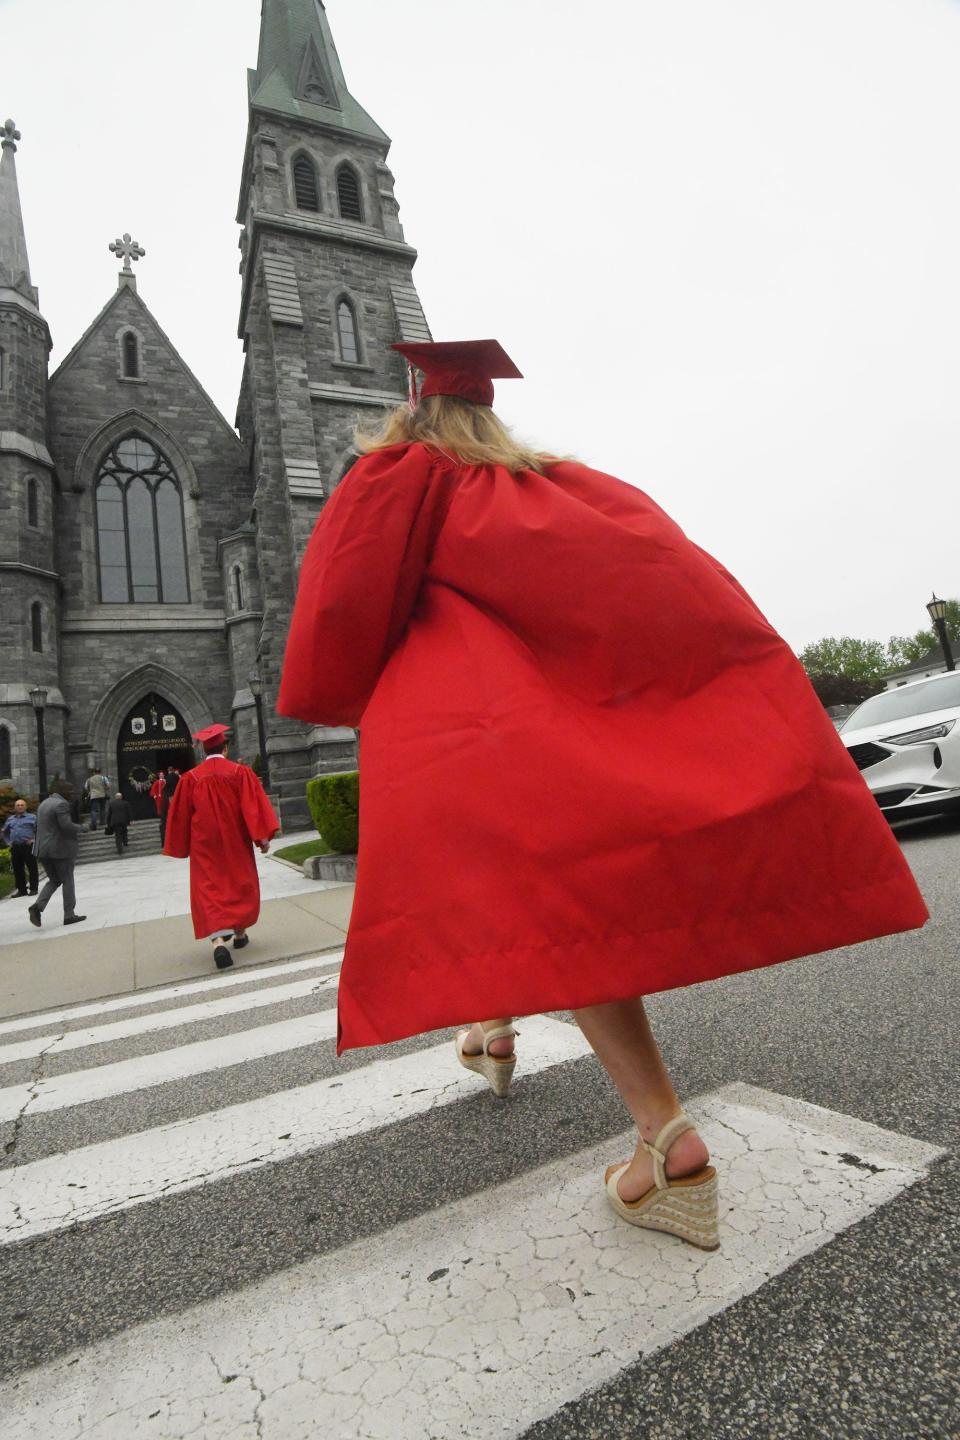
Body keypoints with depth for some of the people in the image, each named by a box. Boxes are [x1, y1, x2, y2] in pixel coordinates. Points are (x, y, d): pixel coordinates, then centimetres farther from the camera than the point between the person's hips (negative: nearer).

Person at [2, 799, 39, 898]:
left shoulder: (32, 817, 1)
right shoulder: (10, 819, 17)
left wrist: (35, 840, -9)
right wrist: (8, 842, 15)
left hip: (28, 846, -5)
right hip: (15, 848, 5)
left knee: (32, 868, -3)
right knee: (17, 869, 8)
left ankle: (33, 889, 3)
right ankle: (21, 890, 15)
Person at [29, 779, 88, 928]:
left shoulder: (44, 803, 14)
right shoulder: (61, 804, -15)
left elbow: (41, 827, 19)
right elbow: (67, 826, -24)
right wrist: (83, 828, -8)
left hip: (43, 849, 8)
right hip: (60, 849, -8)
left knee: (54, 880, 17)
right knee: (67, 881, 3)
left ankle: (38, 906, -3)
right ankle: (69, 915, 7)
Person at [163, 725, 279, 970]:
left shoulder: (190, 778, -2)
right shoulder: (240, 773, -5)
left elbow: (180, 815, 4)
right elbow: (254, 806, -11)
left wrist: (181, 847, 15)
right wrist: (263, 837, -9)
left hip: (204, 845, 0)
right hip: (235, 842, 0)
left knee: (208, 890, -2)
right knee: (239, 885, 18)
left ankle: (218, 942, -21)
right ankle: (240, 933, 29)